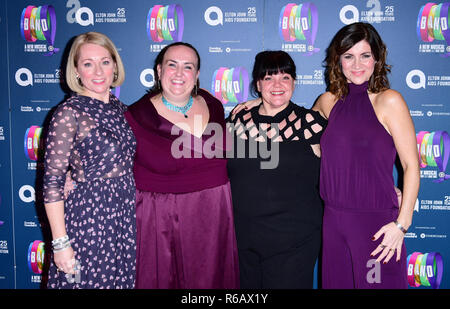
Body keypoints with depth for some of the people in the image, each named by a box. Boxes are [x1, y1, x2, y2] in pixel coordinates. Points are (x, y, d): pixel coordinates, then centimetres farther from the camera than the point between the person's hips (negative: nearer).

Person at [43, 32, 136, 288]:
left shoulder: (120, 109, 6)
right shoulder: (69, 113, -13)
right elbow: (52, 182, -14)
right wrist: (60, 243, -15)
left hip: (126, 215, 6)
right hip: (89, 218, -6)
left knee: (122, 279, 16)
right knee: (90, 280, 7)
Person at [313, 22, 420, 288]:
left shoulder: (389, 101, -7)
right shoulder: (328, 101, 6)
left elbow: (411, 166, -8)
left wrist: (402, 224, -13)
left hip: (377, 223, -4)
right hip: (334, 220, 5)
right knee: (336, 282, 15)